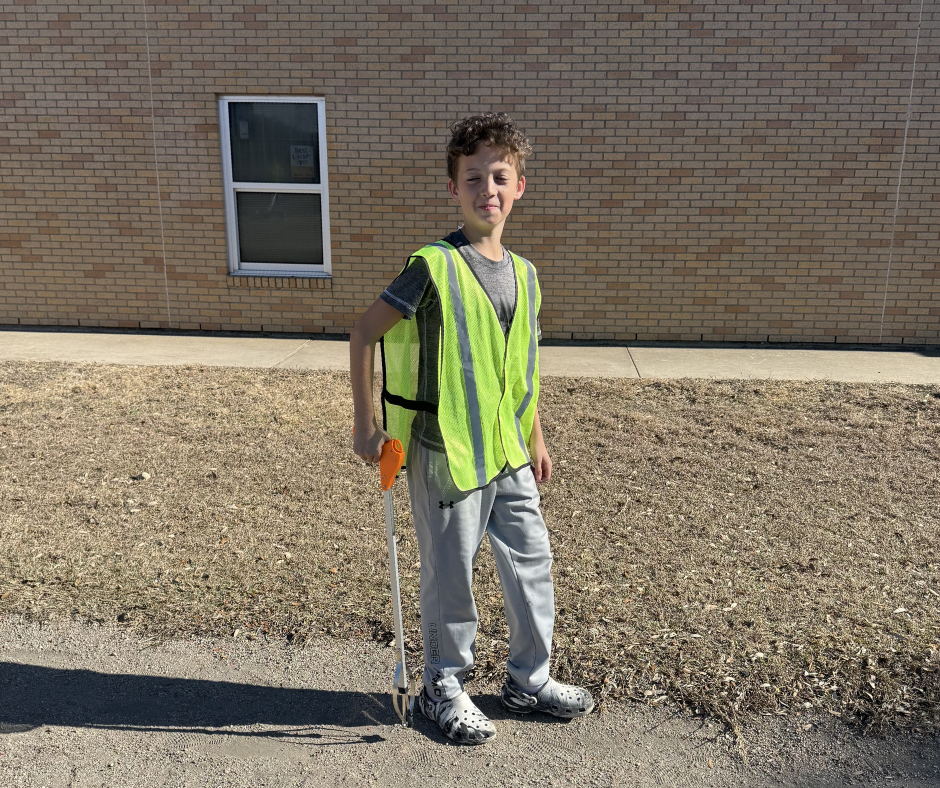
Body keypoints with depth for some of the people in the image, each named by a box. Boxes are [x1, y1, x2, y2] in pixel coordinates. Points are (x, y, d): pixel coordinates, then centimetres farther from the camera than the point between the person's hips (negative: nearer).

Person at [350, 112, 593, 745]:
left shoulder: (523, 273, 8)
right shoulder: (434, 266, -13)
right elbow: (364, 334, -9)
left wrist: (535, 438, 20)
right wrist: (367, 425, -11)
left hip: (508, 452, 7)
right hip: (447, 451, -6)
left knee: (533, 560, 14)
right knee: (451, 574, 7)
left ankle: (529, 680, 35)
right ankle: (444, 687, 30)